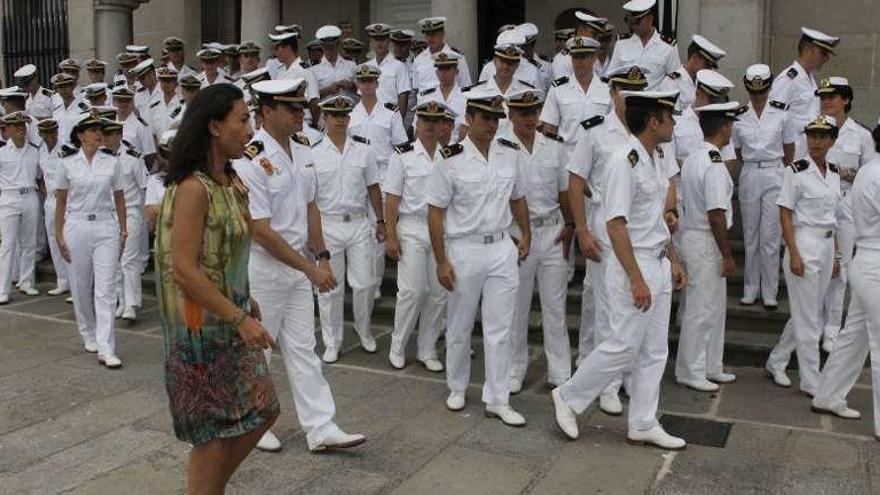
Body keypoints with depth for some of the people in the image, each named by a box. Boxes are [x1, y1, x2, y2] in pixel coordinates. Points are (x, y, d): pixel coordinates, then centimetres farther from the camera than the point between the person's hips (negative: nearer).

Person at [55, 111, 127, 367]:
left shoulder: (112, 161, 2)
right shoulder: (68, 162, 1)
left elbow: (119, 197, 7)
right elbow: (61, 200, 6)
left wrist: (123, 230, 6)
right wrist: (59, 235, 3)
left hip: (106, 227, 0)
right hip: (77, 227, 1)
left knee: (106, 288, -5)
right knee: (81, 287, 10)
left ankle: (106, 348, -6)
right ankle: (89, 336, 30)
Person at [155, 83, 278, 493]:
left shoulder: (230, 181, 6)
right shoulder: (193, 187, -20)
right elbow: (184, 270, -24)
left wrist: (245, 304, 10)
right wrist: (241, 319, -23)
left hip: (231, 317, 8)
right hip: (202, 326, -8)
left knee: (261, 409, 15)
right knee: (214, 431, 5)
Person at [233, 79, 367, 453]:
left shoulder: (302, 149, 4)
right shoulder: (251, 160, -21)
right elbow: (261, 231, -22)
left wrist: (322, 257, 10)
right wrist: (310, 268, -20)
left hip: (298, 265, 8)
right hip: (263, 266, -7)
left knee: (303, 349, 10)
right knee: (257, 350, 8)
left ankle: (321, 429, 16)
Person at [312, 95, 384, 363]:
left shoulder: (363, 148, 2)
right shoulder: (313, 152, -4)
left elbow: (373, 187, 8)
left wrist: (380, 221, 9)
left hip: (359, 223, 2)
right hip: (328, 225, -1)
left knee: (365, 283, 5)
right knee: (329, 287, 7)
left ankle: (364, 330, 30)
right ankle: (332, 342, 21)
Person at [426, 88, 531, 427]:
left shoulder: (511, 154, 3)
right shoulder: (452, 160, -9)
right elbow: (436, 212, -7)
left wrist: (525, 235, 10)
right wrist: (441, 261, -10)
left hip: (502, 249, 3)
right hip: (464, 249, -3)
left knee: (499, 329, 5)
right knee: (460, 327, 11)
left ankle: (498, 401, 14)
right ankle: (457, 388, 32)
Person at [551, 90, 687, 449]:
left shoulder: (654, 160, 12)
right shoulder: (626, 161, -18)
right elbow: (616, 224, -23)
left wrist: (673, 261, 19)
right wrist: (637, 279, -24)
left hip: (658, 264, 9)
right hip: (633, 265, -9)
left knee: (654, 351, 12)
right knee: (624, 346, -3)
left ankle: (643, 424, 22)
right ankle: (568, 397, 15)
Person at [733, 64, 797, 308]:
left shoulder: (781, 115, 0)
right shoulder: (739, 117, 3)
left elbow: (789, 151, 8)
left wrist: (782, 175, 9)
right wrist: (755, 165, 9)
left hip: (774, 175, -2)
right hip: (749, 176, 2)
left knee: (770, 236, -3)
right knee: (750, 235, 7)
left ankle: (770, 292, 4)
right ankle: (750, 290, 15)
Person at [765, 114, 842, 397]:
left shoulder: (834, 173, 11)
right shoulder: (797, 171, -9)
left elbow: (832, 217, 16)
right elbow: (785, 215, -11)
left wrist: (836, 255, 14)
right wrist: (794, 254, -17)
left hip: (826, 246, 7)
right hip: (804, 244, -7)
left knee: (807, 314, 13)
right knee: (808, 318, -1)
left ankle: (775, 363, 28)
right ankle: (811, 382, 8)